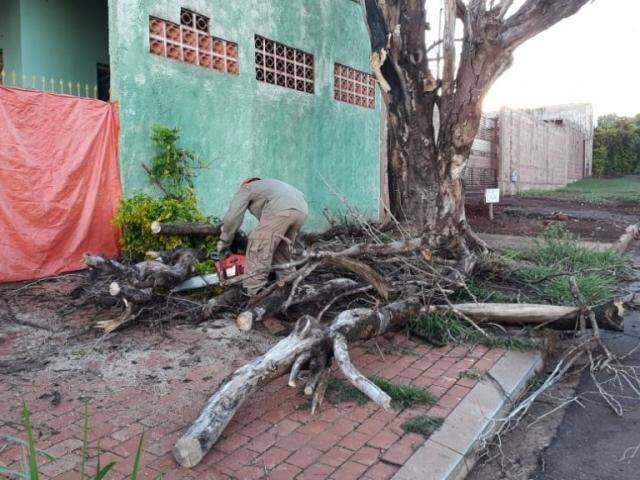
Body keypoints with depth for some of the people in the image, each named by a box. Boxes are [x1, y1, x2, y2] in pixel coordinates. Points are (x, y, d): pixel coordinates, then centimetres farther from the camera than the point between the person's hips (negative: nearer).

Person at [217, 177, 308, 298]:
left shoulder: (246, 189, 27)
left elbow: (232, 217, 16)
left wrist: (223, 242, 26)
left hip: (280, 210, -7)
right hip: (301, 210, 7)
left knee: (258, 251, 0)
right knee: (283, 251, 23)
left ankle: (253, 293, -3)